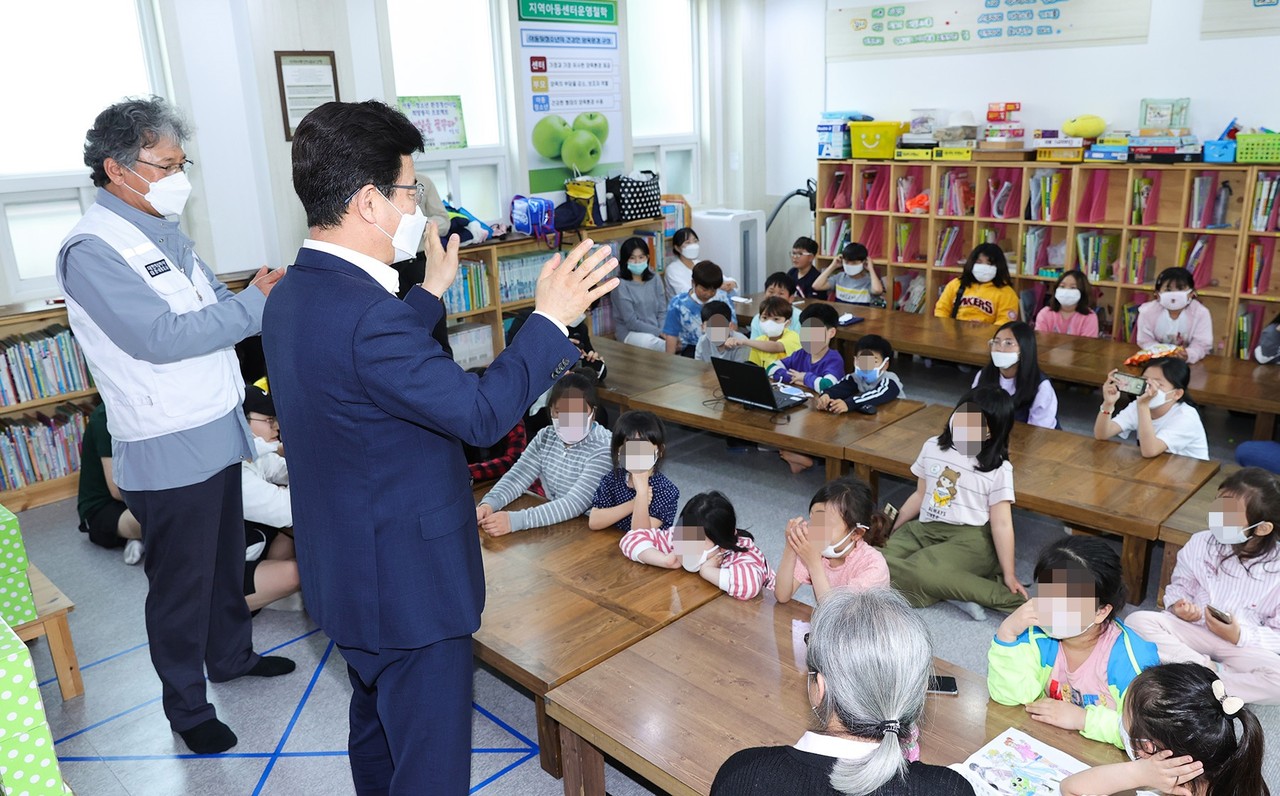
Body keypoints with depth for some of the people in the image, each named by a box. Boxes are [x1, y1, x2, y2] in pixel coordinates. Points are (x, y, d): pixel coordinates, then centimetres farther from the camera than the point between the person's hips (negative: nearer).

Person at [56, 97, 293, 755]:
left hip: (216, 430, 8)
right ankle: (186, 707, 26)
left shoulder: (164, 231, 10)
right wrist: (256, 304, -21)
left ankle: (232, 655, 44)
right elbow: (161, 337, -25)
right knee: (181, 583, 8)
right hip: (169, 452, -8)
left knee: (226, 560, 23)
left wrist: (257, 290, -6)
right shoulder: (92, 250, -17)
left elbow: (210, 307, 15)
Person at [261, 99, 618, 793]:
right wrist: (551, 318, -17)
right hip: (409, 583, -10)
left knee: (378, 726, 30)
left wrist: (431, 291, 21)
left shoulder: (293, 295, 2)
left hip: (349, 572, 10)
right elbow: (482, 412, -26)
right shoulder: (363, 313, -30)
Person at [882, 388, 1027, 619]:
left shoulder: (998, 469, -5)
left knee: (917, 572, -34)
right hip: (924, 529, 5)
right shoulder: (933, 447, 9)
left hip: (971, 539, -5)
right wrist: (891, 531, 17)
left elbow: (1002, 524, -6)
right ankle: (959, 588, -23)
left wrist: (1009, 575, -9)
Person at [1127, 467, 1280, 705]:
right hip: (1194, 629, 2)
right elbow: (1179, 585, 7)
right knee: (1138, 622, -23)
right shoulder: (1200, 543, -8)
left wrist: (1240, 637, -21)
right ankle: (1213, 671, -23)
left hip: (1245, 646, -2)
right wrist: (1178, 606, -14)